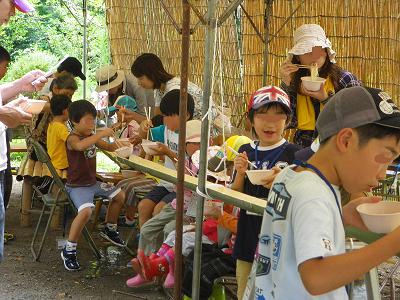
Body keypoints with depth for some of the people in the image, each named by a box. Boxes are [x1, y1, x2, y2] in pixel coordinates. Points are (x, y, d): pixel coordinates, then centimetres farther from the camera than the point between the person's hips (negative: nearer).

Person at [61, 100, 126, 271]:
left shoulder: (91, 136, 8)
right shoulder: (72, 138, -18)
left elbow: (109, 147, 19)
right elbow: (80, 145, -44)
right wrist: (101, 134, -41)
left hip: (92, 182, 9)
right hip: (77, 186, -9)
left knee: (120, 196, 17)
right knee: (86, 211, -33)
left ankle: (109, 230, 38)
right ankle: (69, 251, -18)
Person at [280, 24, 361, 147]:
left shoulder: (345, 80, 0)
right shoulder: (295, 82, 5)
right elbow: (288, 122, -1)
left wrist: (325, 99, -12)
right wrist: (286, 84, -6)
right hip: (303, 148, 0)